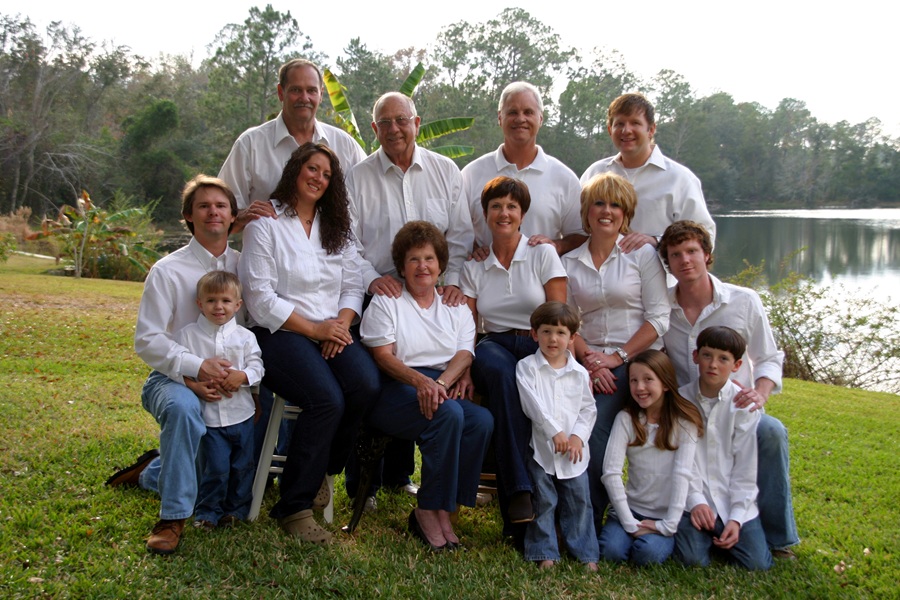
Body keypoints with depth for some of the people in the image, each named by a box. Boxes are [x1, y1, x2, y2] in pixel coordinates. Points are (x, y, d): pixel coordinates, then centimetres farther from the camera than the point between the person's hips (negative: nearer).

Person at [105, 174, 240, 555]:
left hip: (229, 381, 4)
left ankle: (152, 472, 26)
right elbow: (146, 340, -12)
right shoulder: (168, 270, -5)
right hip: (173, 378, -4)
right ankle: (172, 517, -26)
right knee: (182, 407, -39)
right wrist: (196, 368, -26)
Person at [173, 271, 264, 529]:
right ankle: (207, 512, 16)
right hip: (209, 416, -2)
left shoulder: (245, 336, 2)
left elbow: (257, 366, -1)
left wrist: (242, 376, -21)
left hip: (241, 414, 3)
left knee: (242, 465, 12)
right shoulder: (188, 334, -3)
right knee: (215, 468, -2)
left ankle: (237, 507, 30)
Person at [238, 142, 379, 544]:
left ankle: (320, 471, -2)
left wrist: (342, 324, -7)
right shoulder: (266, 222, 2)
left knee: (367, 387, -26)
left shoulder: (337, 227, 21)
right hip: (281, 332, -5)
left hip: (333, 331, 5)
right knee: (327, 400, -31)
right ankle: (293, 506, -15)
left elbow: (353, 286, 14)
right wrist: (313, 330, -12)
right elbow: (261, 296, -7)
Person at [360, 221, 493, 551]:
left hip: (445, 388, 4)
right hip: (394, 390, -4)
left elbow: (464, 354, 6)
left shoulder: (456, 308, 20)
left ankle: (442, 510, -18)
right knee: (449, 414, -34)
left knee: (482, 420, -27)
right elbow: (383, 356, -4)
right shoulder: (385, 302, 9)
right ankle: (428, 511, -21)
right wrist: (419, 380, -23)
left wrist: (441, 382, -17)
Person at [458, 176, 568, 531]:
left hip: (539, 348, -1)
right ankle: (518, 492, -41)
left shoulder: (543, 255, 9)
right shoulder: (474, 268, 16)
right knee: (500, 370, -37)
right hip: (495, 347, 1)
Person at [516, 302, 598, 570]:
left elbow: (588, 408, 8)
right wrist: (555, 431, -18)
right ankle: (545, 553, 13)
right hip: (540, 447, -2)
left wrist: (578, 436, -7)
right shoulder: (527, 367, -3)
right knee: (543, 501, 4)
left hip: (574, 450, 3)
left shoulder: (579, 373, 6)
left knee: (579, 500, 6)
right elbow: (533, 404, -13)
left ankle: (586, 553, 15)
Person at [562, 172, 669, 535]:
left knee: (594, 426, -24)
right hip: (591, 360, 3)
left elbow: (659, 317, -3)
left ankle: (591, 521, -9)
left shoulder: (642, 254, 4)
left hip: (638, 359, -3)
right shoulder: (570, 262, 13)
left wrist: (618, 357, -11)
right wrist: (588, 357, -9)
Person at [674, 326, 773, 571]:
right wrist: (695, 502, -14)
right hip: (693, 499, 0)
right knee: (692, 558, -21)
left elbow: (745, 468, -3)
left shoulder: (743, 404, -3)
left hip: (733, 500, 1)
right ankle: (706, 534, 13)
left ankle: (722, 533, 17)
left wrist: (736, 518, -10)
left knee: (757, 562, -13)